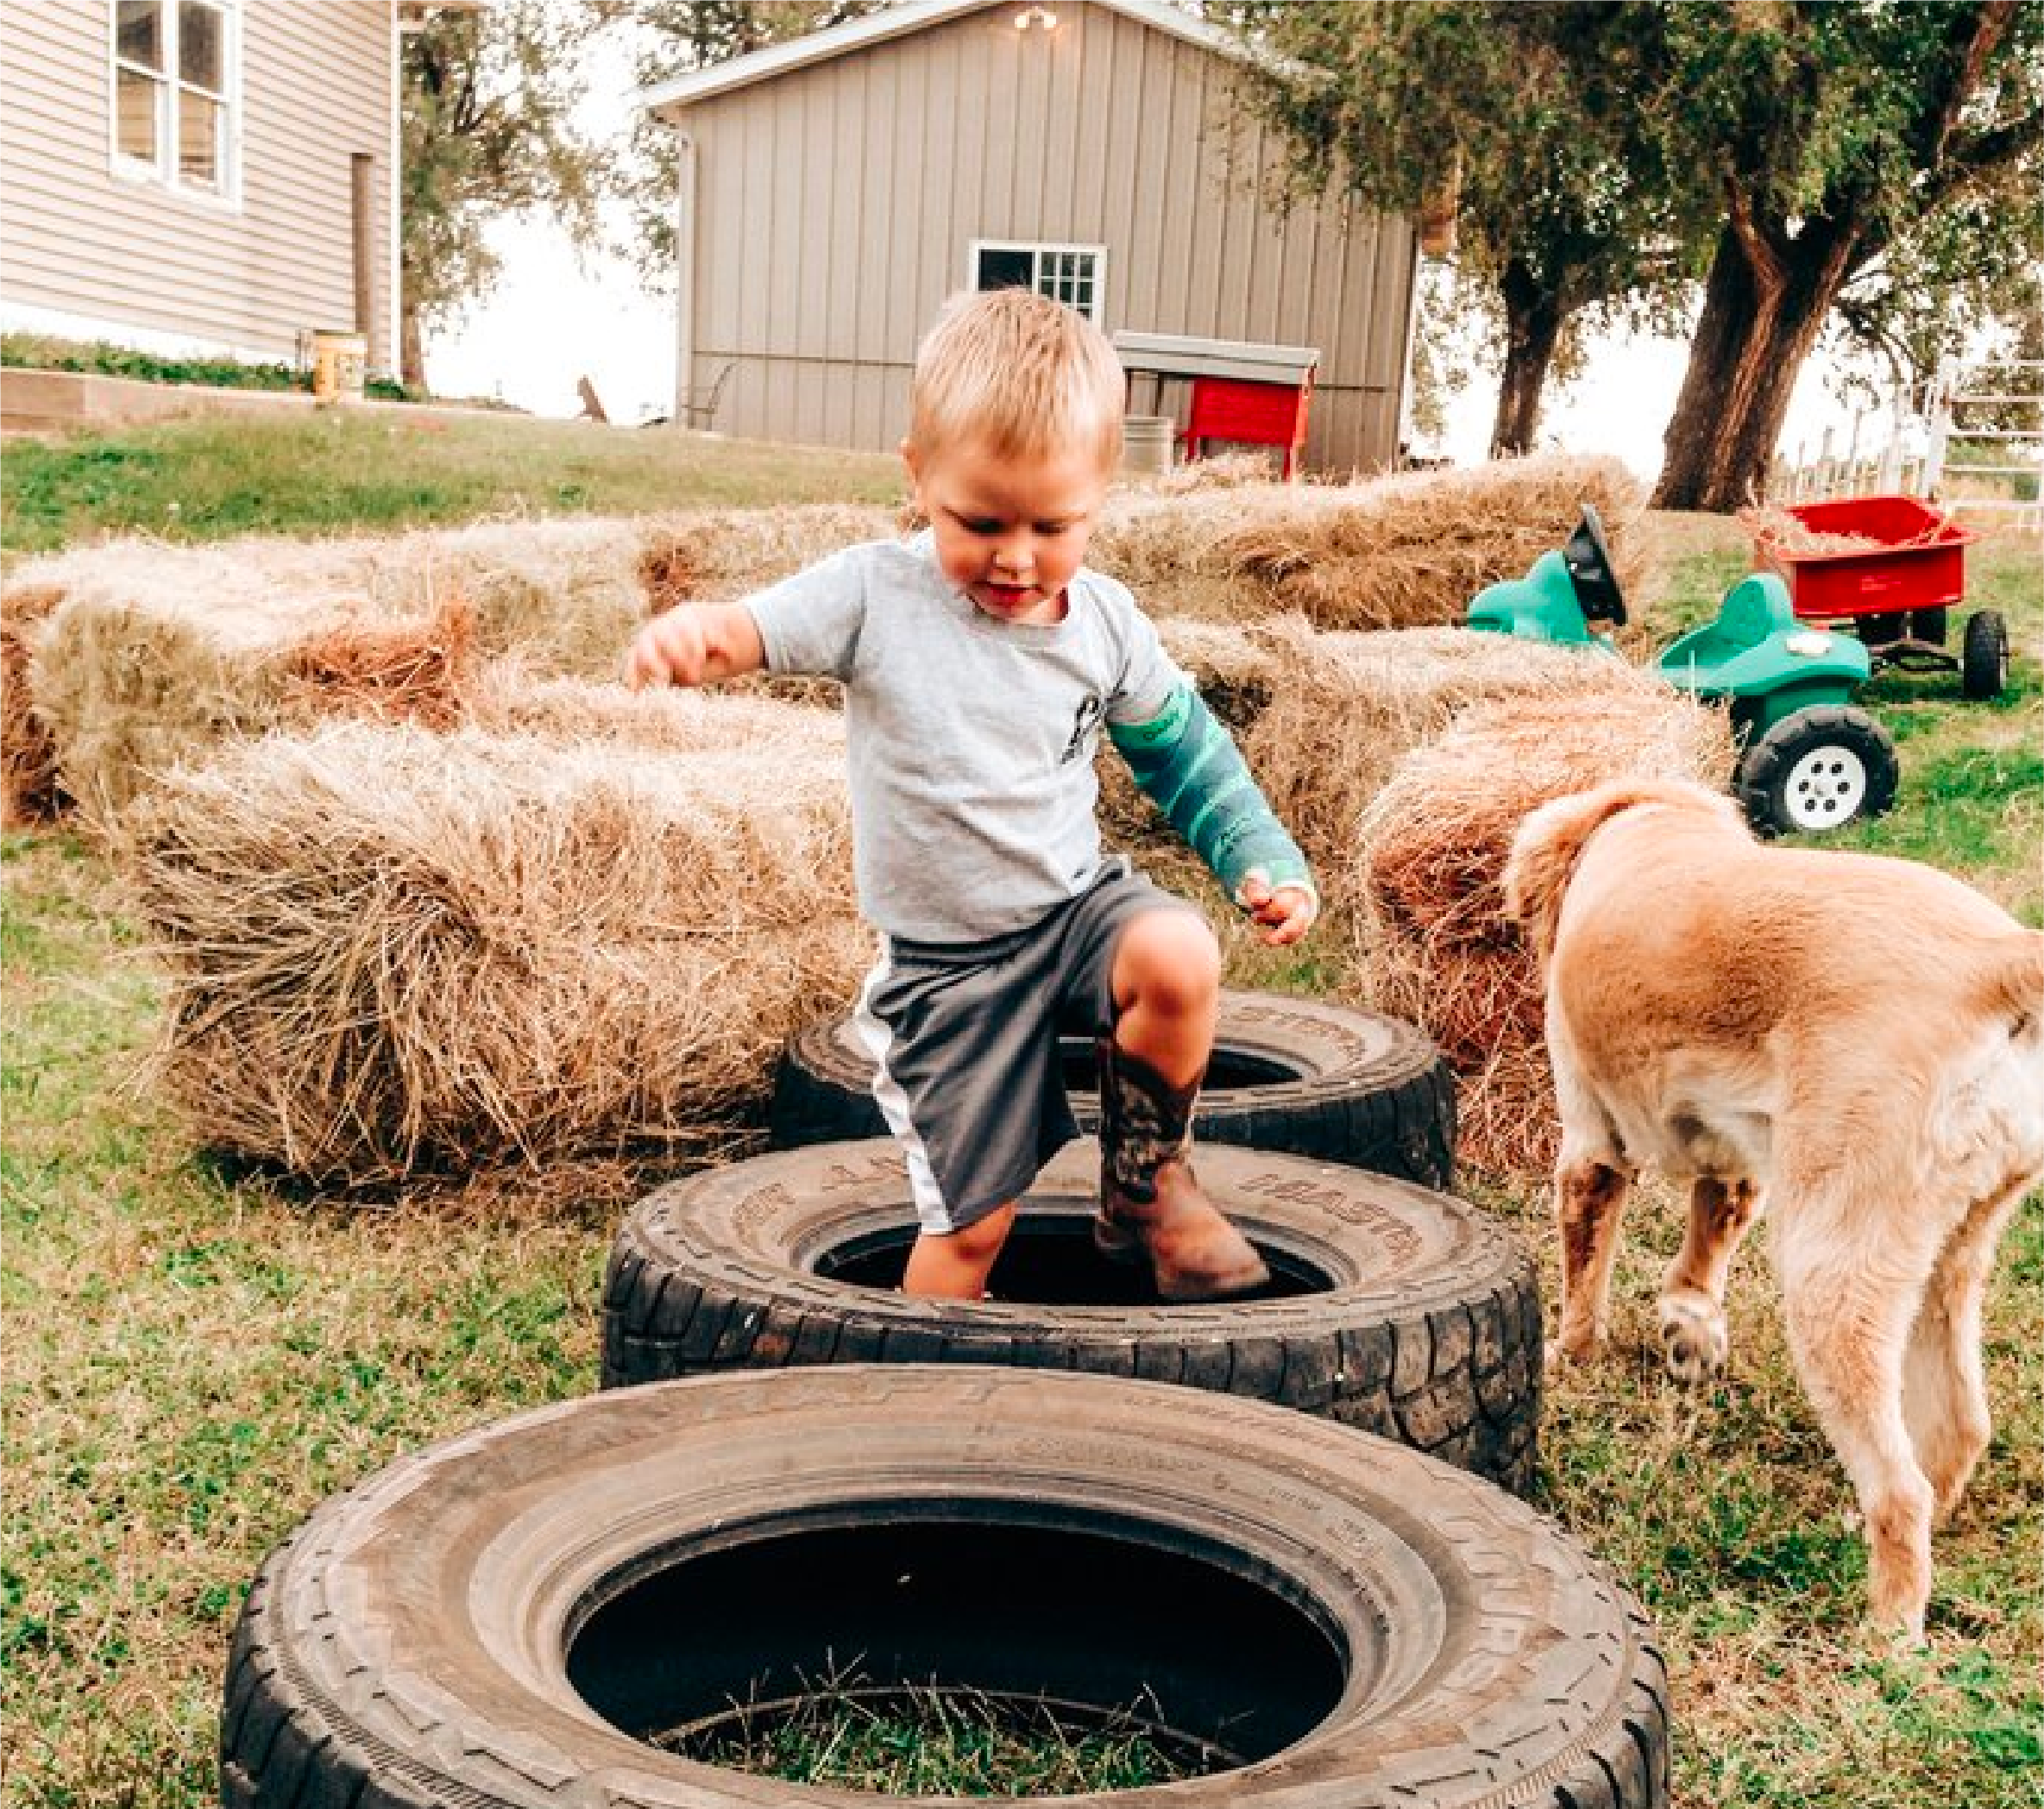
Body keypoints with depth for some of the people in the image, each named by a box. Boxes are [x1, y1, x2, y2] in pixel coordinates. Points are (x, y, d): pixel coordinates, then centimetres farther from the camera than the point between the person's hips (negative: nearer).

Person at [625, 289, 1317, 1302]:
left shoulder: (1106, 623, -3)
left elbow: (1185, 755, 10)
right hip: (947, 965, -2)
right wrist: (697, 633, -47)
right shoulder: (875, 594, -12)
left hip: (1077, 902, 2)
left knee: (1180, 957, -31)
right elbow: (763, 629, -23)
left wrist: (1263, 861, 1)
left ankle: (1146, 1185, -5)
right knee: (972, 1219, 1)